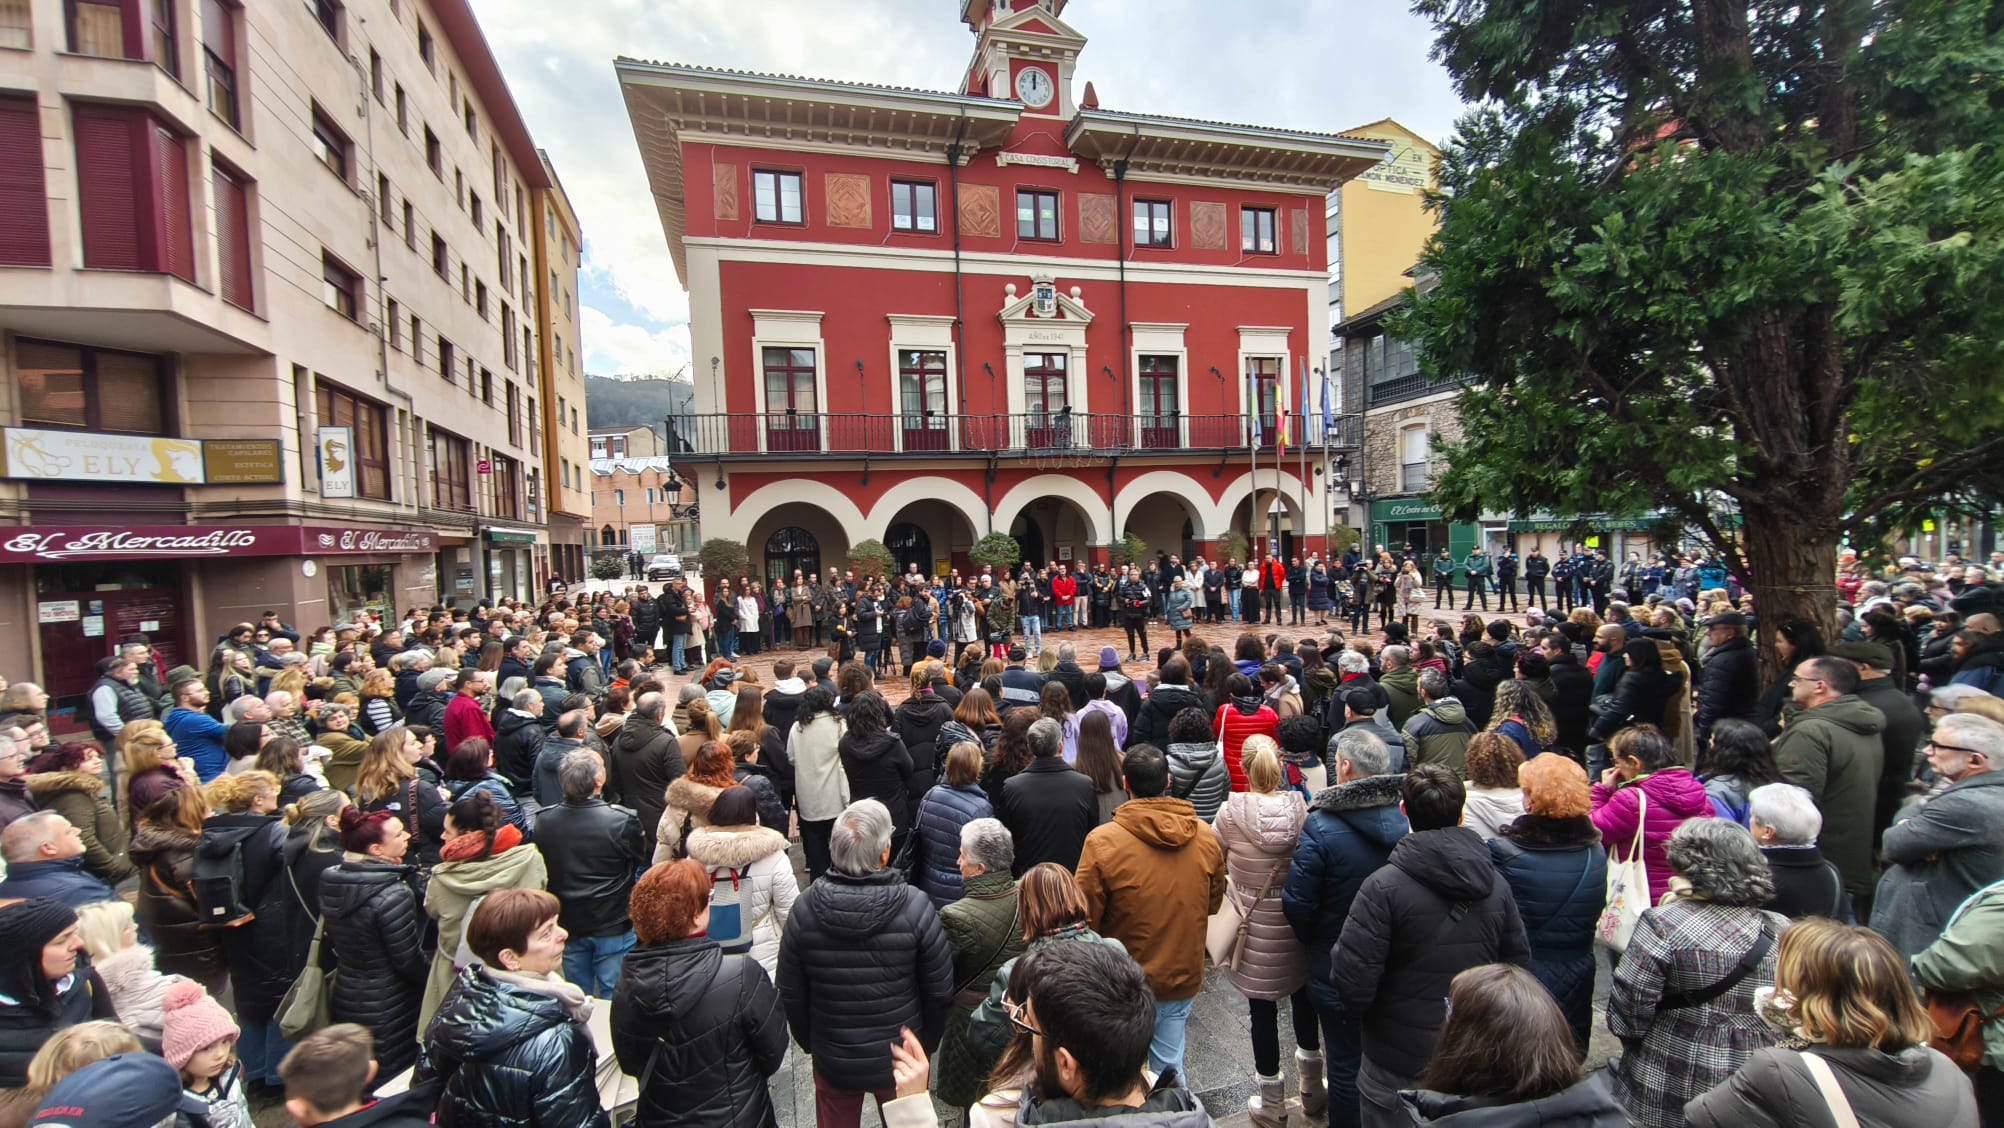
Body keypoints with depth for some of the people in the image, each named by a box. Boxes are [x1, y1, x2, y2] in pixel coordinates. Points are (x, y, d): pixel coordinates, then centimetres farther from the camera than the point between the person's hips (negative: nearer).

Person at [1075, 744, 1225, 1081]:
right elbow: (1213, 903, 5)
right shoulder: (1206, 837, -10)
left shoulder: (1102, 841, -23)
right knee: (1170, 1068, 21)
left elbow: (1086, 919, -15)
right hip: (1184, 977, 3)